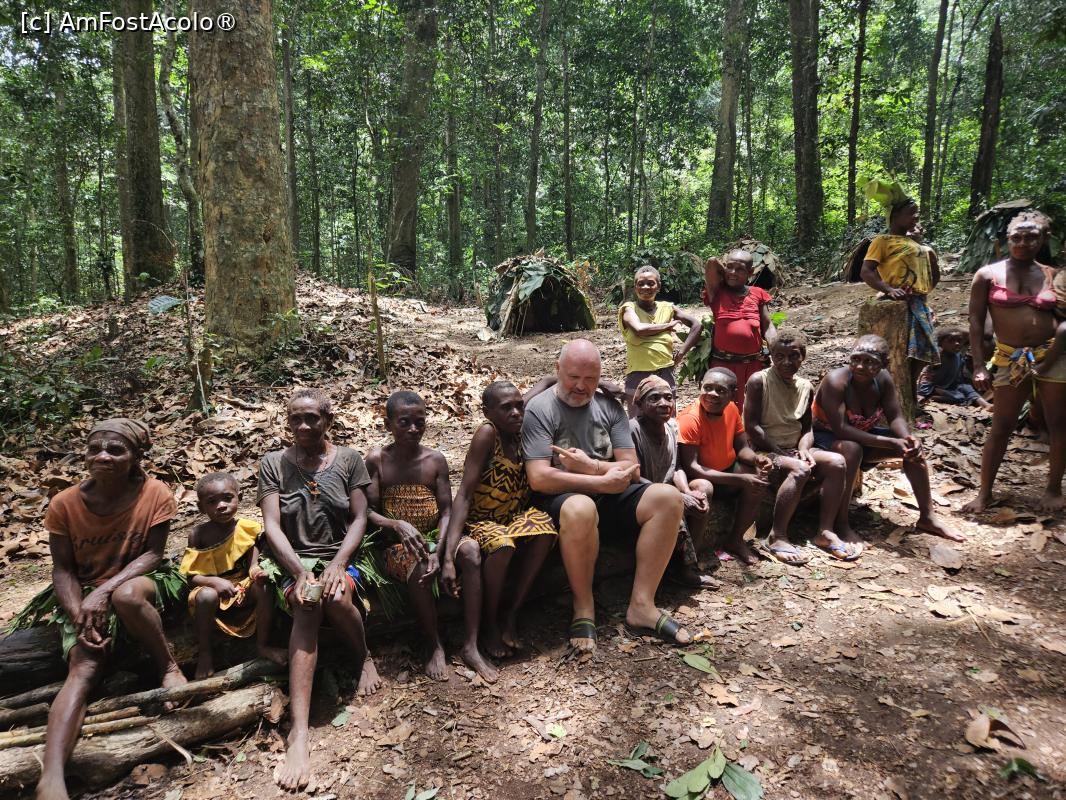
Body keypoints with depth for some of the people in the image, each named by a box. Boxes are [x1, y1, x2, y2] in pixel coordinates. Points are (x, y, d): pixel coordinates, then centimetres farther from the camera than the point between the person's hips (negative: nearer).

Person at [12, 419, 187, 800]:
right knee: (84, 668, -22)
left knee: (127, 596, -38)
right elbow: (63, 569, -4)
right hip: (85, 593, 2)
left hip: (141, 580, -2)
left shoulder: (155, 494, -14)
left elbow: (152, 554, -11)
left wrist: (105, 590, -25)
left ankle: (169, 667, -14)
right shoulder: (64, 504, -8)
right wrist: (80, 617, -19)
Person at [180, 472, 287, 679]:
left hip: (243, 587, 2)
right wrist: (215, 582, -26)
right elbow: (192, 576, -8)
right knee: (206, 596, -34)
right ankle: (205, 652, -10)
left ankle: (263, 644, -9)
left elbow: (253, 563, -1)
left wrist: (256, 571, -25)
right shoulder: (198, 535, -7)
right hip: (211, 587, -1)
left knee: (264, 588, -27)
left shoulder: (246, 528, -4)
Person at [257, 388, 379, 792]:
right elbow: (271, 525, -5)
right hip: (291, 561, 0)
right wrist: (301, 572, -21)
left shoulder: (348, 459, 4)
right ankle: (298, 734, -42)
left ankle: (364, 658, -1)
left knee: (337, 595, -35)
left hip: (340, 557, 1)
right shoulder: (273, 463, 3)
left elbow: (359, 519, 0)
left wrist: (337, 564, -17)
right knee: (307, 603, -34)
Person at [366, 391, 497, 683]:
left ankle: (471, 646, -25)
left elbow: (447, 511, -3)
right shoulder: (377, 459, -2)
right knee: (418, 567, -37)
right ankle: (435, 646, -15)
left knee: (470, 549, -29)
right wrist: (398, 525, -28)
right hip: (396, 542, -2)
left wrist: (438, 551, -20)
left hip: (434, 536, 3)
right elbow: (368, 511, -6)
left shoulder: (436, 459, 3)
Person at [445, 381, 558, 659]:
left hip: (515, 516, 5)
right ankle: (490, 623, -9)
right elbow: (464, 495, -26)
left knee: (545, 529, -27)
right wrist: (449, 555, -33)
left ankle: (511, 612, -9)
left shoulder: (521, 432, -4)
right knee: (502, 545, -37)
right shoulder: (487, 434, -20)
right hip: (480, 521, -5)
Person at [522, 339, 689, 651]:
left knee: (668, 496, -18)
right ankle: (583, 609, -16)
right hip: (560, 500, -5)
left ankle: (641, 605, -16)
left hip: (609, 498, 5)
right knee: (580, 508, -39)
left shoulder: (610, 408, 10)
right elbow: (539, 479, -16)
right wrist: (602, 481, -16)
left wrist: (589, 466, -14)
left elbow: (631, 470, 4)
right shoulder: (540, 409, -5)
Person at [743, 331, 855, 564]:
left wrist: (804, 449, -13)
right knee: (800, 470, -33)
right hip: (764, 451, -7)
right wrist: (779, 452, -17)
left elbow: (807, 428, 9)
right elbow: (751, 425, -15)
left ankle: (825, 531, -13)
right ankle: (777, 536, -27)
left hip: (794, 450, 7)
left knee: (837, 462, -15)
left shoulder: (806, 387, 8)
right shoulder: (759, 381, -12)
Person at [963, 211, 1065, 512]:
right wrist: (979, 366, -7)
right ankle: (984, 493, 8)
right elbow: (975, 321, -1)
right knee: (1000, 427, 0)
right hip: (1011, 360, -2)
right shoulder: (988, 275, 2)